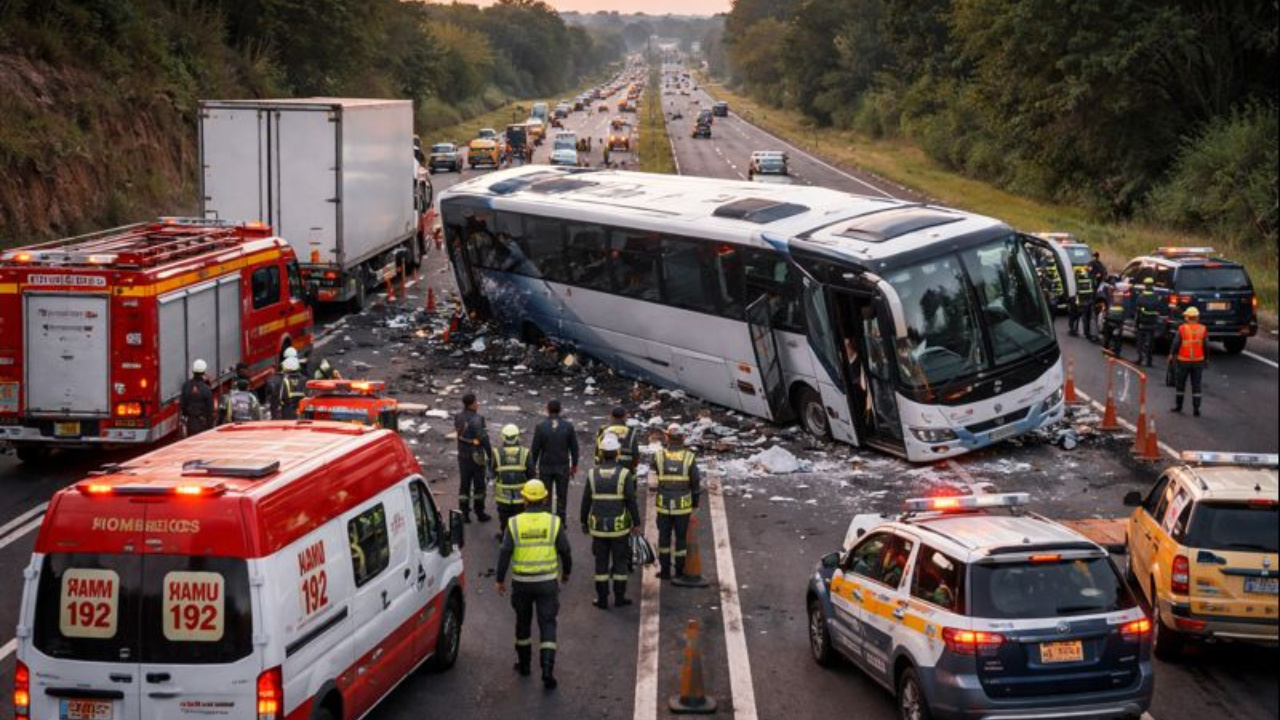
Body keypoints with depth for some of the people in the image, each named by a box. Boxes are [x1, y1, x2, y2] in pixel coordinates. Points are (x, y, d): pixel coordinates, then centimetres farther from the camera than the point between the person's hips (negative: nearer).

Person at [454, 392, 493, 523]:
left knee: (464, 485, 13)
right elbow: (484, 439, -21)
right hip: (476, 457, -5)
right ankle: (480, 513, 19)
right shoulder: (477, 419, -22)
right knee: (479, 485, 10)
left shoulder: (458, 418, -3)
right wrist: (491, 455, -12)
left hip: (462, 456, 5)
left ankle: (464, 514, 15)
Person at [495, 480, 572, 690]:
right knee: (547, 624, 2)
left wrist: (499, 579, 2)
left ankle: (524, 663, 31)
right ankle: (547, 670, -10)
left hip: (521, 582, 1)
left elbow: (505, 553, -8)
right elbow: (565, 551, 0)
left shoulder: (514, 523, -7)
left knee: (523, 622, 19)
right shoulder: (554, 522, -6)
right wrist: (566, 572, 18)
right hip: (547, 582, -1)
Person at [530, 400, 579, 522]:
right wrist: (574, 465, 10)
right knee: (562, 496, 11)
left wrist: (532, 466, 4)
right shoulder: (568, 426, -8)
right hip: (563, 467, 1)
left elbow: (535, 449, -7)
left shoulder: (540, 427, -11)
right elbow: (574, 448, -2)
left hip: (545, 467, -1)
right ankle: (561, 522, 15)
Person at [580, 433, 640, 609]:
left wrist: (584, 522, 13)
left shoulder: (593, 474, -3)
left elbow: (586, 501, 1)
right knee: (620, 562, 9)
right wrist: (636, 523, 0)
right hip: (619, 527, -2)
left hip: (598, 527, 2)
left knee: (601, 563, 8)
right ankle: (619, 598, 13)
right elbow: (631, 501, -9)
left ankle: (602, 599, 11)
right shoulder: (624, 474, -10)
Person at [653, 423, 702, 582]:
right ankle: (680, 572, 17)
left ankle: (665, 571, 17)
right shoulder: (689, 457, -11)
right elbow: (696, 482, -4)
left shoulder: (659, 456, -10)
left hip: (663, 505, 0)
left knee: (664, 537, 13)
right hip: (683, 506, 0)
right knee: (681, 538, 10)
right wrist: (695, 503, 10)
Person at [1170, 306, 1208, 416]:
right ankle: (1196, 409, 4)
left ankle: (1178, 406, 22)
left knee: (1180, 384, 14)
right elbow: (1206, 346, -1)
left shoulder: (1181, 329, -10)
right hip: (1198, 361, 2)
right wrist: (1206, 358, 12)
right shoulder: (1202, 330, -4)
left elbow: (1176, 344, -8)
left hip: (1183, 361, -2)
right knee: (1196, 385, 7)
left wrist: (1172, 354, 8)